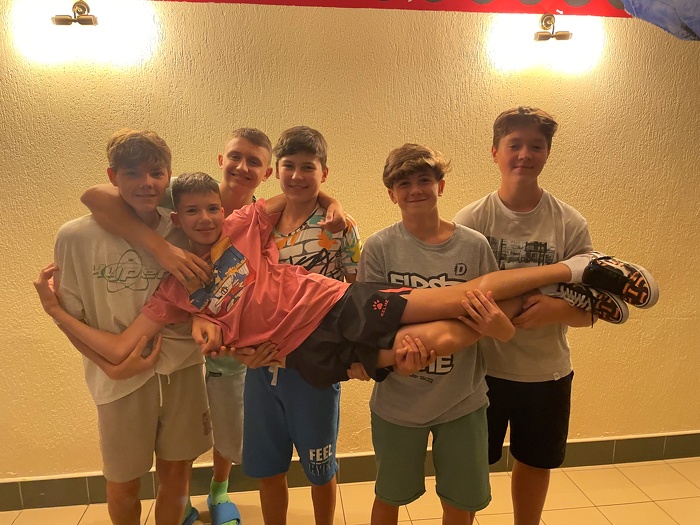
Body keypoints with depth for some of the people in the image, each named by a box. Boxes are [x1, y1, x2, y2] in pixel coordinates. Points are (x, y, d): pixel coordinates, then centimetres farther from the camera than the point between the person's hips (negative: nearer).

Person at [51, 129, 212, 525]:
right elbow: (68, 314, -2)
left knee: (176, 473, 16)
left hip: (183, 368, 2)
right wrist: (111, 365, -13)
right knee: (124, 482, 16)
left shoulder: (182, 234, -3)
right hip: (123, 378, -1)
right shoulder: (77, 236, -9)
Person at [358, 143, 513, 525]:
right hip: (397, 398, -1)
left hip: (463, 399, 1)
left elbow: (507, 330, -3)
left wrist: (493, 318, -26)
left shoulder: (473, 245, -5)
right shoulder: (379, 247, -8)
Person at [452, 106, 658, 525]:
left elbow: (588, 310, -5)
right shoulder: (471, 221, -10)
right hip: (482, 366, -1)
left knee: (535, 463, 22)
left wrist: (557, 309, -28)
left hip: (547, 371, 2)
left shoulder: (571, 224, -7)